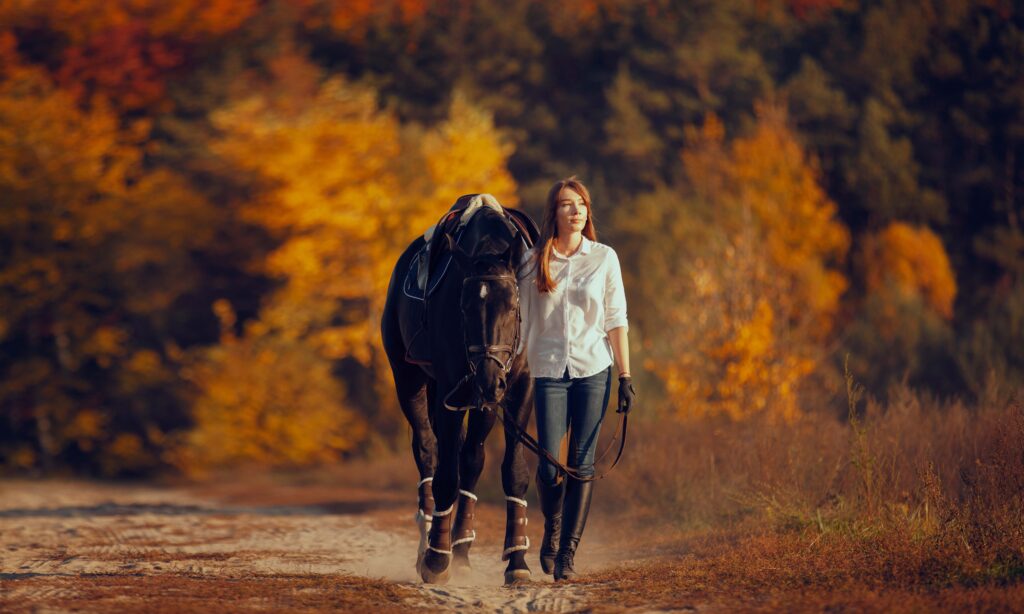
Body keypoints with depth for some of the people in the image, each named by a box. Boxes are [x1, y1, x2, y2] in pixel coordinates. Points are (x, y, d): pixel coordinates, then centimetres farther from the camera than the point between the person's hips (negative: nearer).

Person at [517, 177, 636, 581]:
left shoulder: (604, 259, 3)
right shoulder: (533, 262, 3)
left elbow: (616, 320, 2)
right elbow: (522, 322, 7)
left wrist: (626, 377, -2)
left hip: (593, 369, 0)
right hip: (549, 371, 0)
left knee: (582, 465, -2)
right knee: (550, 466, -7)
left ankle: (567, 553, 5)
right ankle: (552, 529, 22)